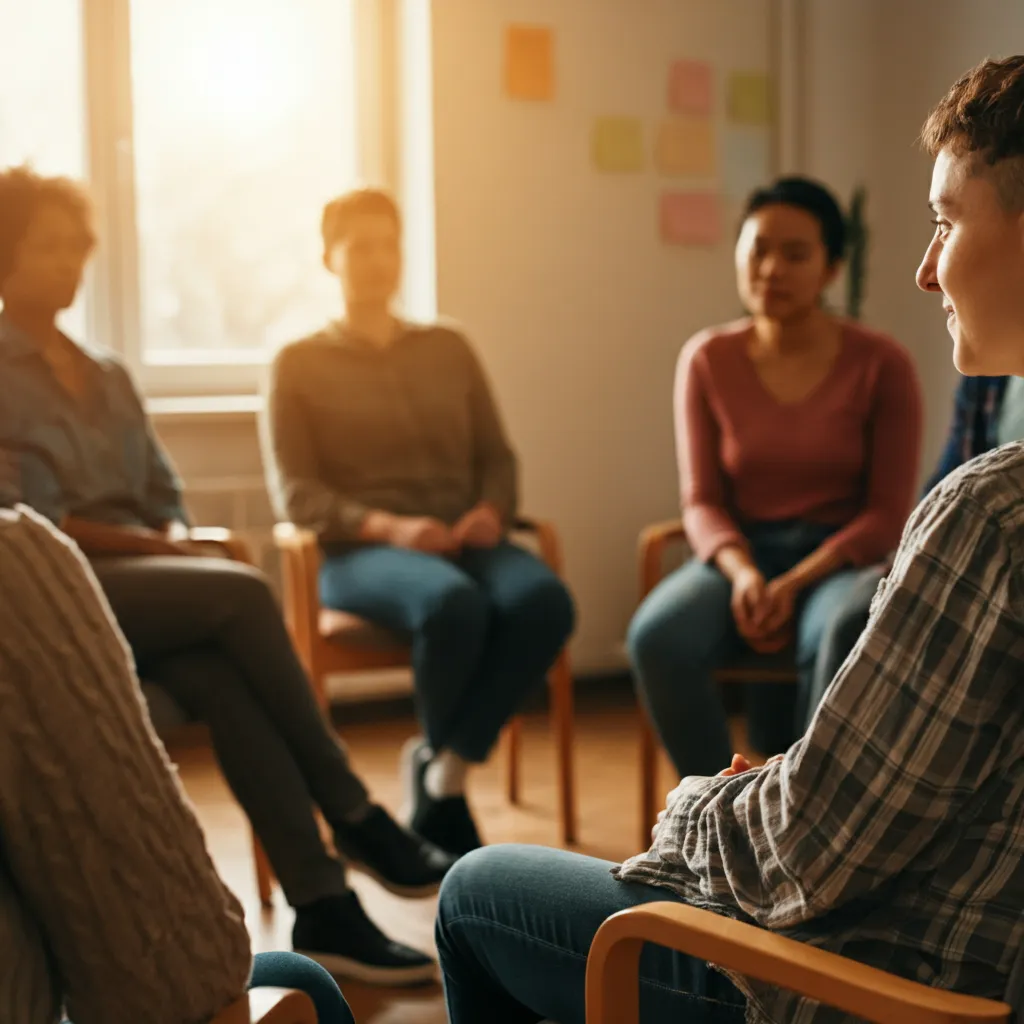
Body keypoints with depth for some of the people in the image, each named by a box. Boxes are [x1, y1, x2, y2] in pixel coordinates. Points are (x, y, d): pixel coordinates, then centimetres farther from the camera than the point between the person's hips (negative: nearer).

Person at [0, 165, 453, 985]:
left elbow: (167, 496, 19)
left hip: (145, 586, 5)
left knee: (217, 677, -29)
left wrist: (173, 546, -3)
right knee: (243, 594, -29)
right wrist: (143, 546, -12)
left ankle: (321, 907, -33)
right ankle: (354, 819, -22)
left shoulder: (107, 378, 22)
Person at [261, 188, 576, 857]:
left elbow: (497, 457, 19)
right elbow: (295, 492, 0)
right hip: (359, 551, -3)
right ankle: (443, 769, -11)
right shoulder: (300, 364, 10)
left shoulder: (448, 349, 21)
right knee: (454, 603, -38)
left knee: (544, 599, -32)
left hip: (464, 541, 4)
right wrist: (388, 526, -16)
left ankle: (442, 775, -19)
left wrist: (491, 511, -5)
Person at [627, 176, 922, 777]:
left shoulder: (881, 365, -4)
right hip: (742, 553, 2)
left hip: (842, 558, -2)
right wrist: (742, 572, -18)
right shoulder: (708, 360, 2)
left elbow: (888, 513, -4)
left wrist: (795, 583, -19)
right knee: (657, 637, -30)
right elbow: (703, 501, 3)